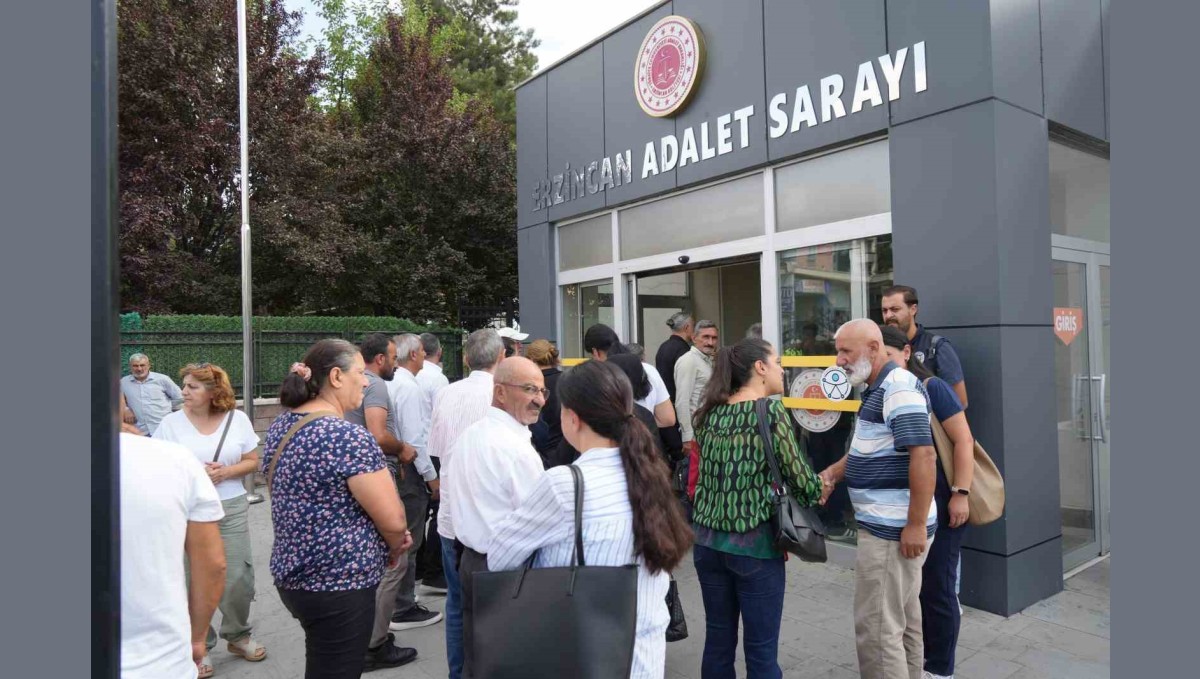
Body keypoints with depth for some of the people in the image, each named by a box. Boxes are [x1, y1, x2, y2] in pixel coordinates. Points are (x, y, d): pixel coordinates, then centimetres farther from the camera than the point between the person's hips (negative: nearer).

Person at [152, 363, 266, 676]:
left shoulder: (237, 418, -1)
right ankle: (199, 646, 24)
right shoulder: (171, 422, -4)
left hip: (232, 509, 1)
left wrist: (225, 472, -14)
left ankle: (238, 636, 27)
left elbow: (252, 462, 4)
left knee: (239, 577, 5)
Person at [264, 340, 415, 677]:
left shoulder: (280, 426, 4)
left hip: (292, 574, 9)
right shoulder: (349, 436, -23)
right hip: (338, 585, -9)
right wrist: (394, 548, 2)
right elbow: (392, 520, -22)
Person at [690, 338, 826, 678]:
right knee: (761, 650, 7)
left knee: (717, 642, 16)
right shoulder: (771, 411, -10)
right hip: (755, 543, -5)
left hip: (708, 541, 6)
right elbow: (798, 474, -7)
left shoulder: (710, 412, 6)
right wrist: (816, 491, 13)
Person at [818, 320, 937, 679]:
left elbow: (923, 455, -26)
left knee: (876, 626, -2)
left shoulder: (899, 387, -18)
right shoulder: (879, 389, 13)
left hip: (893, 529, -10)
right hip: (891, 525, 10)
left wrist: (916, 524, -25)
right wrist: (832, 472, 10)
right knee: (902, 620, 20)